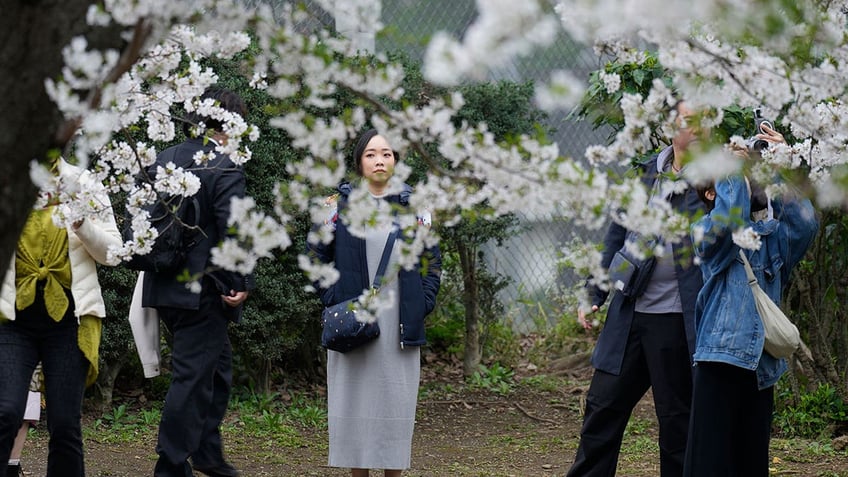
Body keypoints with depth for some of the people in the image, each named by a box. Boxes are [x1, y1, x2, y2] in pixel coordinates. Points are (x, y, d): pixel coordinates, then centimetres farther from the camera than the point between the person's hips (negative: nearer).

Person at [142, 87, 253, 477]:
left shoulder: (162, 161, 7)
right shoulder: (224, 169, -14)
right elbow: (233, 232, -21)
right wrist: (239, 284, -14)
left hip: (164, 285, 8)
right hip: (203, 290, -8)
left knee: (218, 363, 22)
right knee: (192, 375, 0)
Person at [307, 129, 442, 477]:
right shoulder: (341, 204, 3)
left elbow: (431, 261, 12)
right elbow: (316, 255, 7)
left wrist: (422, 305, 1)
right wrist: (332, 300, -2)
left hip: (399, 324, 1)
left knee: (396, 403, 2)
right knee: (355, 401, 1)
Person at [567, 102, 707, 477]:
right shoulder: (645, 172, 10)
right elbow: (617, 237, 16)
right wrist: (595, 295, 14)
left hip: (679, 319, -4)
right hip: (631, 315, 5)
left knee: (677, 418, 5)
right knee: (603, 404, 9)